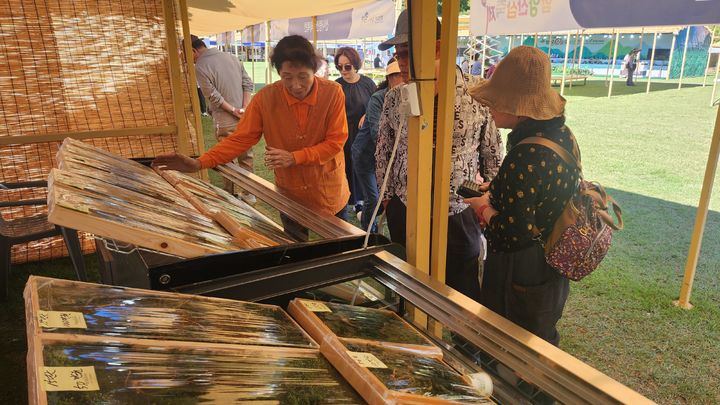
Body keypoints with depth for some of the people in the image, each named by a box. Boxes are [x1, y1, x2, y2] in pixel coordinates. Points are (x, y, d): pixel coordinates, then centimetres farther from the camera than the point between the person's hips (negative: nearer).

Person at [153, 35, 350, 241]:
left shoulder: (332, 92, -18)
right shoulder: (265, 98, -15)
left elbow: (336, 141, -17)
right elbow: (240, 139, -13)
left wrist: (293, 158, -28)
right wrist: (199, 163, -25)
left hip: (329, 193, 0)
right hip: (291, 195, 1)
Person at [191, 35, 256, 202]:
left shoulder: (200, 67, -11)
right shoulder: (230, 56, 7)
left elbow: (214, 97, -16)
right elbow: (248, 84, 2)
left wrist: (234, 111, -9)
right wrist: (244, 109, -6)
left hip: (225, 123, -5)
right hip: (245, 119, 5)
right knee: (246, 157, 15)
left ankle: (229, 195, 20)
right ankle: (248, 193, 24)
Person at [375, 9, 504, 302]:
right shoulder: (395, 98, -2)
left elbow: (493, 156, 2)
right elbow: (383, 153, 8)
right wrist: (388, 197, 8)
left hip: (460, 216, -1)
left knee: (465, 298, 13)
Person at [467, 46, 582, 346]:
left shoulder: (525, 157, -31)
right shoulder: (563, 135, -1)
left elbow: (514, 234, -29)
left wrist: (484, 209, -11)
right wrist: (496, 194, 7)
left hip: (520, 281, -9)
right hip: (553, 270, 9)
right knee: (543, 346, 28)